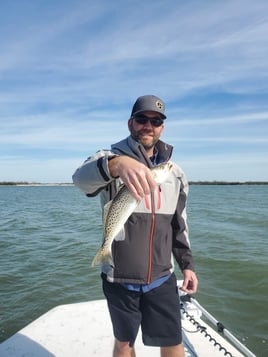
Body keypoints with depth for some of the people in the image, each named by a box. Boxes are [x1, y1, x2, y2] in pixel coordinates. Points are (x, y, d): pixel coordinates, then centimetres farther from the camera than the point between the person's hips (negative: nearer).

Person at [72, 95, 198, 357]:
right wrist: (116, 164, -52)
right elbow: (82, 178, -32)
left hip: (162, 278, 3)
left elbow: (179, 223, 12)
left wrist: (187, 264, 8)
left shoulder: (175, 171, 5)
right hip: (119, 278, -2)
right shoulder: (109, 158, -9)